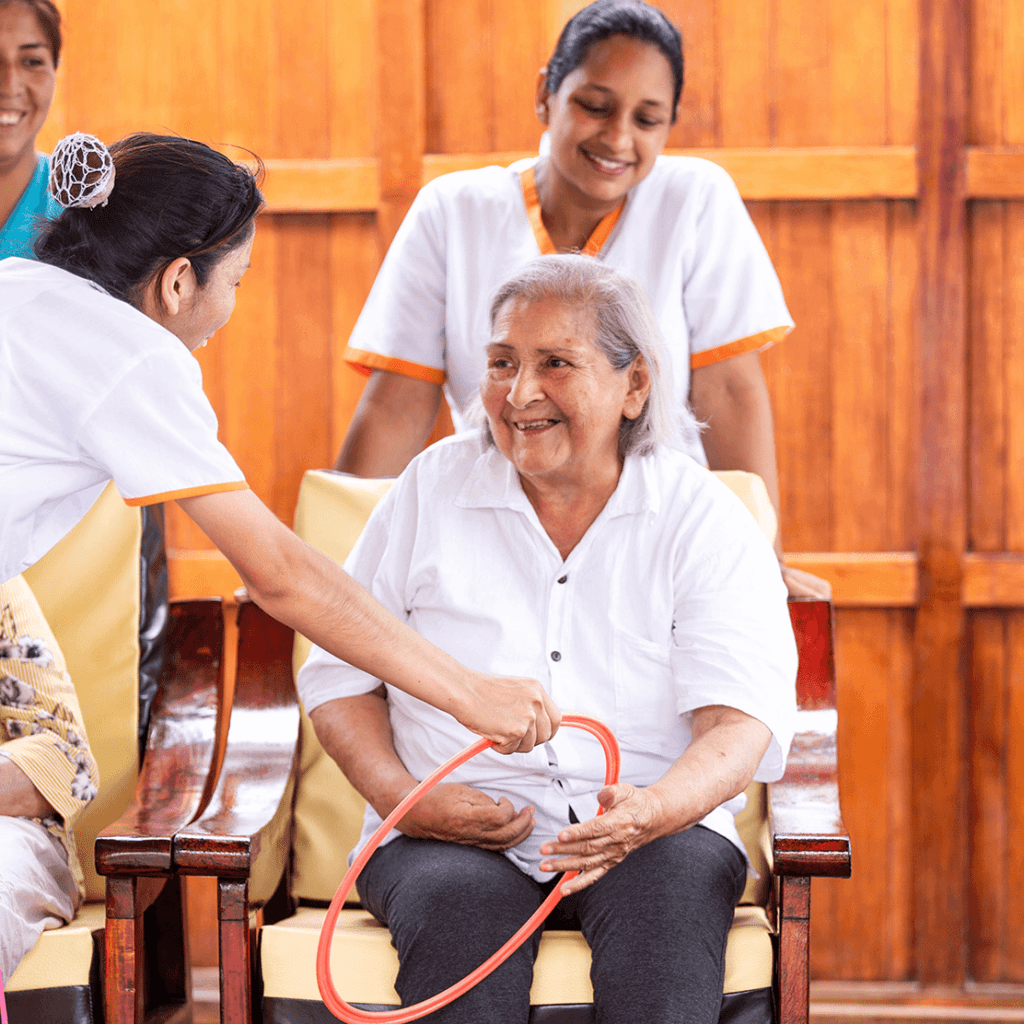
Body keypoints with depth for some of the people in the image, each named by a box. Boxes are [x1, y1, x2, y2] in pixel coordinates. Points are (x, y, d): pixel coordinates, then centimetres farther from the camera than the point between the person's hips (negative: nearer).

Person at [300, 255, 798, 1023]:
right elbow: (339, 670, 12)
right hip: (454, 833, 1)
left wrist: (652, 811, -28)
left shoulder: (705, 519, 5)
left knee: (673, 887, -33)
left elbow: (744, 715, -6)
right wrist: (400, 797, -8)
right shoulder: (433, 487, 10)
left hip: (656, 828, 0)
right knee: (461, 903, -33)